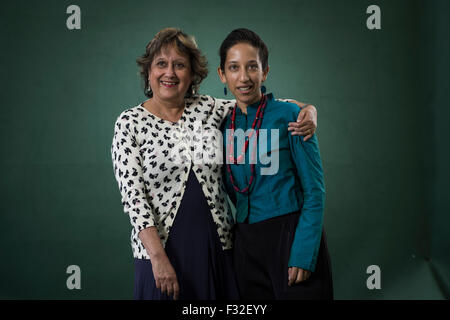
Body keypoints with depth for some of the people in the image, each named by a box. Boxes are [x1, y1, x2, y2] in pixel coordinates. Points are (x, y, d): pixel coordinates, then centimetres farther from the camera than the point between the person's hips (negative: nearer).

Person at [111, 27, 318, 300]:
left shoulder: (209, 109, 4)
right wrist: (158, 257, -18)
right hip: (162, 247, -2)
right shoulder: (130, 123, -3)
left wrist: (307, 111, -11)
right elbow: (133, 195, -10)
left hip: (217, 246, 3)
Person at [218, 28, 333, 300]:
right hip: (246, 241, 5)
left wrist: (304, 253, -17)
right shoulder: (224, 122, 6)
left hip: (292, 234, -4)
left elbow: (314, 191, -10)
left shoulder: (289, 115, -8)